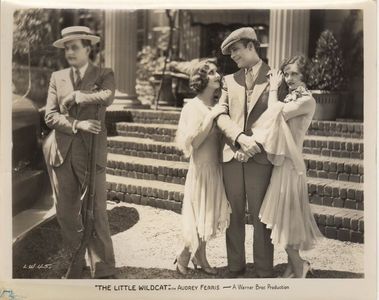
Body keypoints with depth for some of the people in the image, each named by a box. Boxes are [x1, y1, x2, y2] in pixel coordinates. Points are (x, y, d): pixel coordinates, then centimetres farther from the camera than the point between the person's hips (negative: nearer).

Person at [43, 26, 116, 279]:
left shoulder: (104, 75, 3)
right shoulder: (57, 77, 11)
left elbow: (107, 98, -20)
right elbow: (50, 116, 2)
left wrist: (74, 96, -11)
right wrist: (77, 124, -13)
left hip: (92, 151, -4)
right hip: (62, 152, 4)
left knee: (97, 213, -5)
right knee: (66, 213, 11)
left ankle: (104, 272, 3)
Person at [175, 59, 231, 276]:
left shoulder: (218, 106, 7)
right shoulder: (193, 106, -9)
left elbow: (222, 136, 7)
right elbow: (193, 141, -16)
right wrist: (211, 116, -19)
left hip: (217, 167, 6)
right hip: (202, 167, -6)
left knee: (210, 215, 13)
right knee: (200, 216, 0)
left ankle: (200, 258, 28)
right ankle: (183, 259, 19)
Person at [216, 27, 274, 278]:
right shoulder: (230, 80, 14)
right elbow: (221, 115, 4)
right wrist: (240, 137, -12)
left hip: (260, 155, -4)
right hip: (232, 154, 4)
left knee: (260, 215, 0)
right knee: (234, 214, 9)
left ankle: (264, 272, 10)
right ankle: (235, 268, 19)